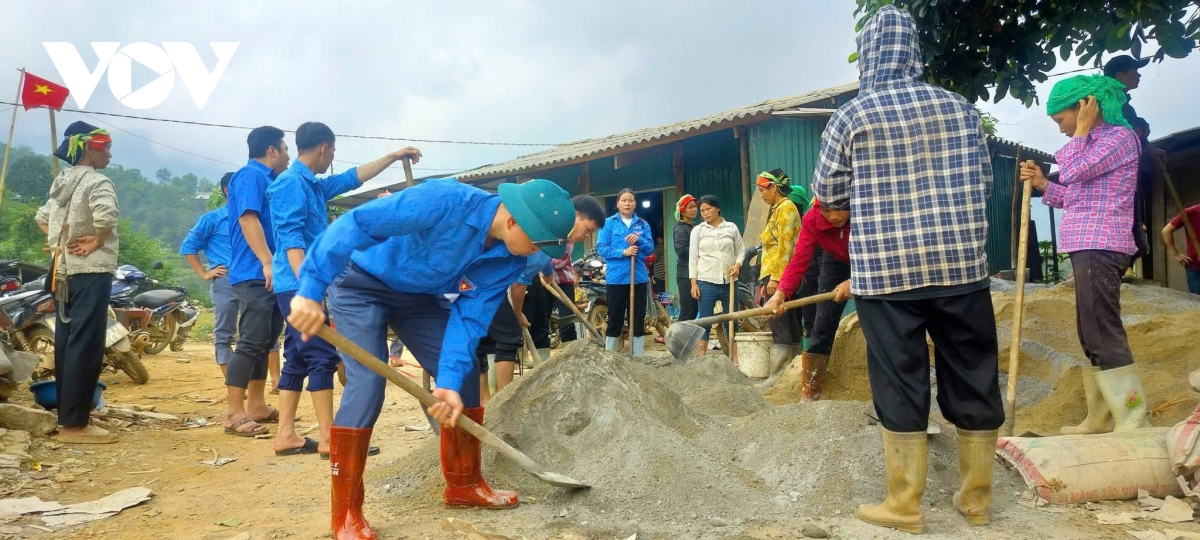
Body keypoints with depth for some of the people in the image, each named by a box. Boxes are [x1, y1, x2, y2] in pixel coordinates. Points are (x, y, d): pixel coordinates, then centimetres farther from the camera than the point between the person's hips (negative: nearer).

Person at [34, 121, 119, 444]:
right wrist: (98, 240, -17)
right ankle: (75, 424, -7)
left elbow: (41, 217, 26)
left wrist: (59, 242, 16)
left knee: (66, 343, 12)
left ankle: (66, 417, 20)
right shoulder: (97, 181, -11)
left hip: (63, 270, 10)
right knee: (85, 346, -8)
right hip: (90, 271, -10)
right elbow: (106, 213, -31)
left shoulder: (62, 182, 17)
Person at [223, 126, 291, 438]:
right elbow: (247, 218, -21)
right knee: (251, 343, -11)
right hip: (255, 274, -10)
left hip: (269, 275, 10)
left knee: (265, 342, 13)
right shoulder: (251, 175, -8)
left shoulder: (266, 179, 22)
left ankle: (257, 406, 21)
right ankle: (234, 414, -8)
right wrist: (267, 262, -26)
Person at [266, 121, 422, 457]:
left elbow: (353, 178, 31)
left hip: (301, 286, 10)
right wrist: (307, 286, -27)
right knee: (322, 357, -10)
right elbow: (291, 238, -20)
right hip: (298, 285, -10)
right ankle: (328, 439, -7)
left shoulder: (314, 185, 17)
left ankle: (286, 436, 13)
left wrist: (394, 157, 35)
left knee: (298, 360, 10)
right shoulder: (292, 183, -11)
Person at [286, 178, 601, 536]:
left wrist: (449, 381, -28)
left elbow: (469, 317, -15)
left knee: (465, 375, 0)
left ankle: (464, 485, 17)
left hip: (420, 295, 6)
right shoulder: (446, 201, -36)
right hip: (361, 283, -6)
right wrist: (311, 289, -42)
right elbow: (354, 223, -37)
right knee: (367, 383, -18)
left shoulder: (510, 262, -15)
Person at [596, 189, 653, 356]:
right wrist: (623, 252, -17)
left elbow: (650, 249, 4)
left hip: (639, 278, 3)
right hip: (616, 278, -3)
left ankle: (638, 357, 17)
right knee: (615, 319, 4)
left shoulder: (643, 224, 9)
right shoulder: (608, 223, 1)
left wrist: (639, 239, -15)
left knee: (638, 319, 8)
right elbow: (601, 248, -6)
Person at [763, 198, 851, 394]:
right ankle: (808, 395, 3)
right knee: (822, 326, -3)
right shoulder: (812, 218, -27)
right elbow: (800, 258, -33)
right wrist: (781, 292, -49)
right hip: (837, 262, 2)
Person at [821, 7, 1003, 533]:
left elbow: (827, 193, 3)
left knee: (901, 386, 5)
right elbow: (983, 180, 15)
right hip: (962, 264, 3)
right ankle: (976, 497, 26)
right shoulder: (961, 108, 6)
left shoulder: (851, 116, -5)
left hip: (886, 270, -3)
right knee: (974, 382, 13)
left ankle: (905, 506, 13)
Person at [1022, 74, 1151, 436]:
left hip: (1100, 248, -10)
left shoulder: (1120, 135, -7)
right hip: (1088, 248, 10)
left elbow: (1072, 172, -18)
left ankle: (1134, 425, -8)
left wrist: (1081, 130, -7)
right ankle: (1100, 419, 20)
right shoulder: (1095, 143, 21)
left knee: (1103, 335, -12)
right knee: (1092, 336, 12)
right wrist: (1043, 185, 11)